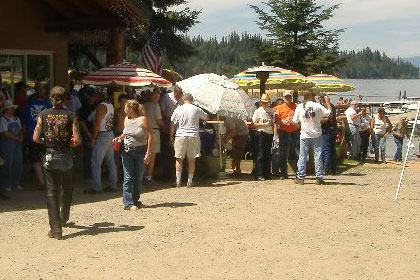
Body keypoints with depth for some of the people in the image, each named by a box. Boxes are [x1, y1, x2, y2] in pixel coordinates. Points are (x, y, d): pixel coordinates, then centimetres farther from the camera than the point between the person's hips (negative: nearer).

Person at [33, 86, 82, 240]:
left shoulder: (43, 115, -3)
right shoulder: (71, 116, -6)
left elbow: (36, 138, -5)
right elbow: (77, 139, -13)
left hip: (49, 156, 0)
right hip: (65, 156, 0)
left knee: (51, 191, 3)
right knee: (66, 188, 20)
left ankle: (56, 228, -4)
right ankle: (63, 219, 38)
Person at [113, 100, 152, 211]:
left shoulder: (142, 119, -8)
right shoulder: (126, 119, 8)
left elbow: (150, 136, -9)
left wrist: (148, 153, -13)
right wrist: (119, 138, 1)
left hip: (140, 151, -3)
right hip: (127, 151, 3)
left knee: (138, 178, 7)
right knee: (128, 177, -4)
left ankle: (135, 200, 21)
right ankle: (128, 203, -4)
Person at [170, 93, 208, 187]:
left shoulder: (178, 109, 0)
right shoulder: (197, 109, 2)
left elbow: (172, 124, 0)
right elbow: (206, 117, 19)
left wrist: (171, 137, 9)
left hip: (180, 136, 0)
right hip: (194, 137, 1)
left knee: (179, 159, 7)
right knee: (191, 159, 6)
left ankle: (178, 181, 5)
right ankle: (190, 181, 9)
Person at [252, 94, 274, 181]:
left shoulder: (271, 111, 13)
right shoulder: (258, 111, 0)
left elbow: (274, 122, 21)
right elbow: (254, 124, -4)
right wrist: (264, 124, -13)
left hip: (270, 133, 5)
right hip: (261, 133, -5)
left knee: (268, 154, 8)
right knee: (261, 155, -6)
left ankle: (267, 173, 15)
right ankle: (260, 175, -6)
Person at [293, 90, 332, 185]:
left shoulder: (299, 107, -2)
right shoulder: (317, 106, -6)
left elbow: (296, 122, -1)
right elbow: (329, 113, -4)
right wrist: (327, 101, 7)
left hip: (304, 135, 1)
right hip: (316, 135, -1)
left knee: (302, 156, 7)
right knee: (318, 156, 3)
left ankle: (300, 178, 8)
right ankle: (319, 178, 2)